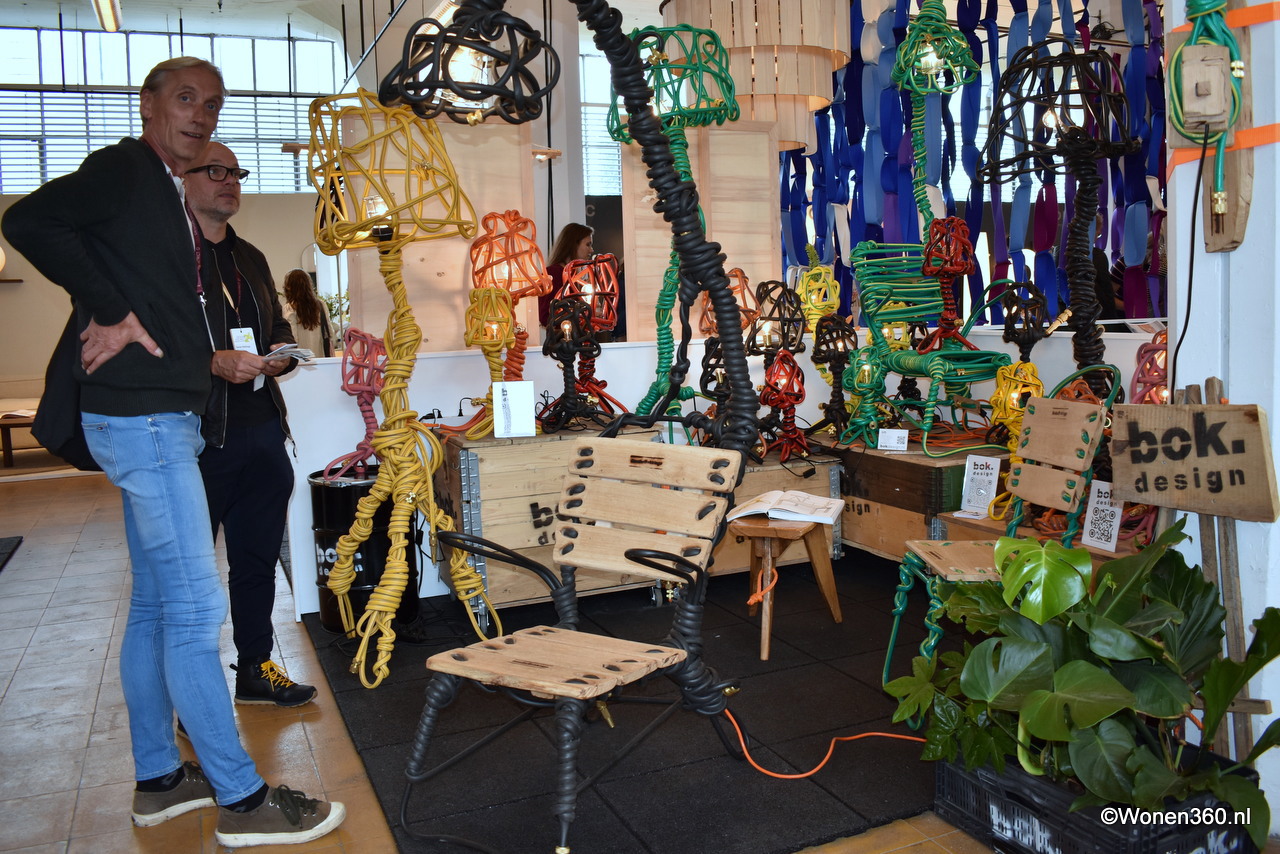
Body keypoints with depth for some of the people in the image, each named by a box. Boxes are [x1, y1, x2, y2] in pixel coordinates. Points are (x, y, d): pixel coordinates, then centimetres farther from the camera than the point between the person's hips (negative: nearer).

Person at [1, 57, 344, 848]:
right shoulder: (123, 170, -7)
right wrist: (109, 312, -19)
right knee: (197, 609, -7)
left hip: (161, 418, 10)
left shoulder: (169, 195, 20)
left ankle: (159, 779, 25)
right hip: (142, 418, -10)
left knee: (155, 606, 13)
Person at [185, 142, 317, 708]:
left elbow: (279, 329, 27)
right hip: (195, 434, -7)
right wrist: (212, 363, -22)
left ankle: (255, 667, 27)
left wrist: (280, 356, 5)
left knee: (258, 559, 14)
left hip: (261, 432, 7)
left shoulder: (250, 259, 20)